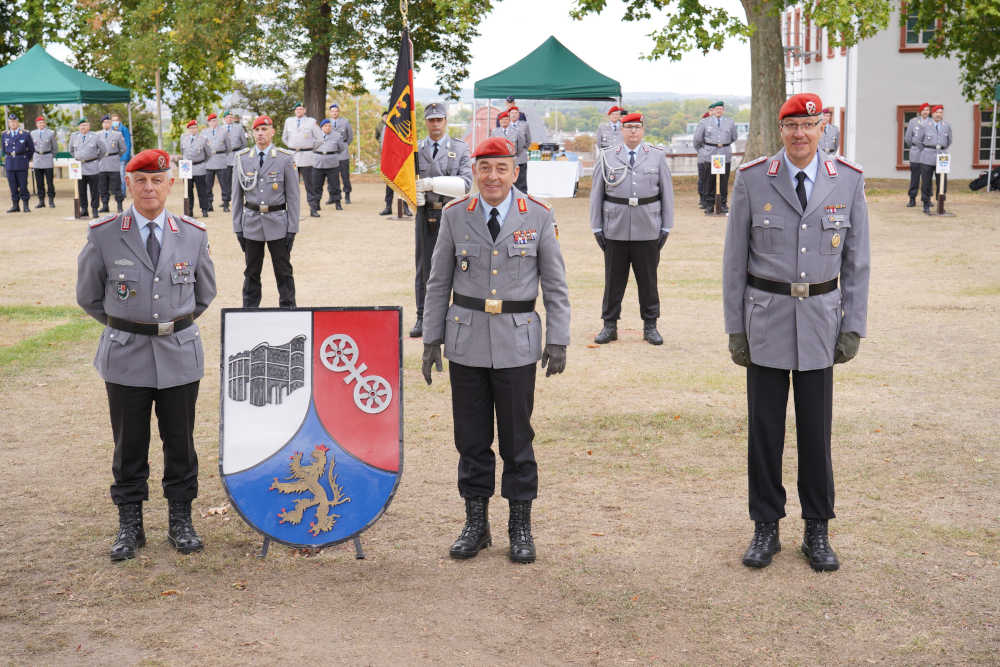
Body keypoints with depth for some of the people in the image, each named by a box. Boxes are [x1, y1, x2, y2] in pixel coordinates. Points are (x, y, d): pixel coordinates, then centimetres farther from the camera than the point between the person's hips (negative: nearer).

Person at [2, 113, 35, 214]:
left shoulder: (25, 134, 0)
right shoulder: (5, 134, 10)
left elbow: (31, 149, 8)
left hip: (22, 164, -3)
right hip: (9, 164, 3)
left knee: (23, 185, -3)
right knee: (13, 185, 3)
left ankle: (26, 205, 4)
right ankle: (15, 205, 9)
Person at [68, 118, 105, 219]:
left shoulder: (94, 138, -1)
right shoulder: (74, 136, 7)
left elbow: (102, 150, 11)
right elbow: (71, 150, 21)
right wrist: (77, 158, 15)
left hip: (92, 167, -3)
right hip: (79, 167, 3)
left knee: (94, 190, 0)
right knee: (81, 190, 5)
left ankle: (95, 209, 6)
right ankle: (83, 209, 11)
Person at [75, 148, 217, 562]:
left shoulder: (193, 235, 1)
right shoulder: (103, 235, -4)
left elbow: (205, 292, 16)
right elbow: (88, 295, 8)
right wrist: (123, 326, 9)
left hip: (180, 356, 1)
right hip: (125, 357, -1)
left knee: (180, 442, 9)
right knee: (129, 444, 7)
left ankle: (180, 522, 22)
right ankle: (129, 524, 19)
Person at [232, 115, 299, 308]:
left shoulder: (285, 158, -1)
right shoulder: (242, 158, 4)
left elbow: (292, 195, -1)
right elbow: (237, 195, 8)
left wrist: (292, 229, -5)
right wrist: (238, 227, 3)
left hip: (277, 223, -2)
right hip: (251, 223, 2)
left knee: (284, 272, 5)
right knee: (251, 272, 9)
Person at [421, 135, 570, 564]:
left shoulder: (538, 217, -1)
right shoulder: (455, 216, 3)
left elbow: (555, 285, 3)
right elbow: (438, 283, 9)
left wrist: (558, 340, -2)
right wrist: (432, 338, 6)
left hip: (516, 342, -1)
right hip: (466, 340, 2)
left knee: (517, 438, 4)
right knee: (471, 437, 7)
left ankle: (521, 528, 17)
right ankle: (476, 524, 20)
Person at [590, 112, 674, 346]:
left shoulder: (657, 157, 6)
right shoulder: (607, 158, 5)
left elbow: (667, 193, 7)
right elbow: (596, 194, 8)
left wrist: (666, 228, 3)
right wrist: (597, 228, 3)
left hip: (648, 232, 0)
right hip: (615, 232, 0)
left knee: (648, 280, 6)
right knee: (614, 280, 5)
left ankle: (650, 326, 16)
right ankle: (610, 325, 14)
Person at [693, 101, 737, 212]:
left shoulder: (730, 122, 10)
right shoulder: (704, 122, 3)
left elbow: (734, 137, 21)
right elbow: (697, 138, 9)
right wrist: (700, 150, 16)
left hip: (725, 156, 2)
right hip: (709, 156, -1)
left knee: (723, 182, 1)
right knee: (708, 181, -2)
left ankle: (723, 204, 9)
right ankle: (709, 205, 5)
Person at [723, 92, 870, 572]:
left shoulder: (848, 181, 0)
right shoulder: (752, 179, -4)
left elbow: (856, 259, 5)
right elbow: (734, 258, 0)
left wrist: (853, 326, 0)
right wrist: (734, 328, -2)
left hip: (820, 320, 1)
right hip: (766, 317, -1)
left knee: (816, 428, 7)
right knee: (764, 427, 5)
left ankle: (817, 532, 20)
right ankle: (766, 529, 19)